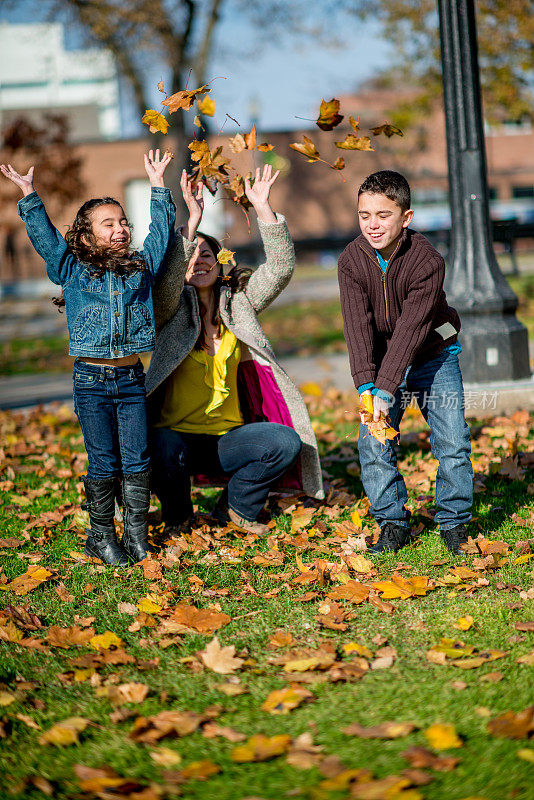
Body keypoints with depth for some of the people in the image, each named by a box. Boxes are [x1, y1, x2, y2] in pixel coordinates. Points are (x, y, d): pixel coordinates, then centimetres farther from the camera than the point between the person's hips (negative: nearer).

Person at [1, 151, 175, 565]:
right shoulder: (73, 271, 6)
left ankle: (137, 534, 12)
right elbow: (44, 236, 4)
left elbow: (161, 230, 16)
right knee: (103, 462, 1)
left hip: (131, 378, 2)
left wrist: (157, 184, 16)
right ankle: (101, 536, 12)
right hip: (91, 379, -2)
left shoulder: (142, 267, 11)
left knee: (136, 460, 2)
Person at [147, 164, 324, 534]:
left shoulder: (237, 303, 7)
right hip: (178, 433, -3)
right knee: (164, 449, -37)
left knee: (288, 441, -21)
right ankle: (178, 513, -1)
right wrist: (193, 220, -32)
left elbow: (280, 268, -5)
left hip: (227, 437, 3)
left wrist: (263, 206, -14)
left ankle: (237, 505, 7)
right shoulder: (172, 311, -3)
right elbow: (165, 278, -26)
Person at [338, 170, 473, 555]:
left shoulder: (428, 261, -24)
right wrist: (366, 386, -36)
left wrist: (385, 391, -38)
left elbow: (410, 329, -30)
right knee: (373, 443, -9)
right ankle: (393, 523, 7)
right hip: (382, 362, 2)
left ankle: (454, 521, 10)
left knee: (453, 442, -9)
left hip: (434, 356, -2)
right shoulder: (352, 260, -14)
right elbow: (359, 325, -23)